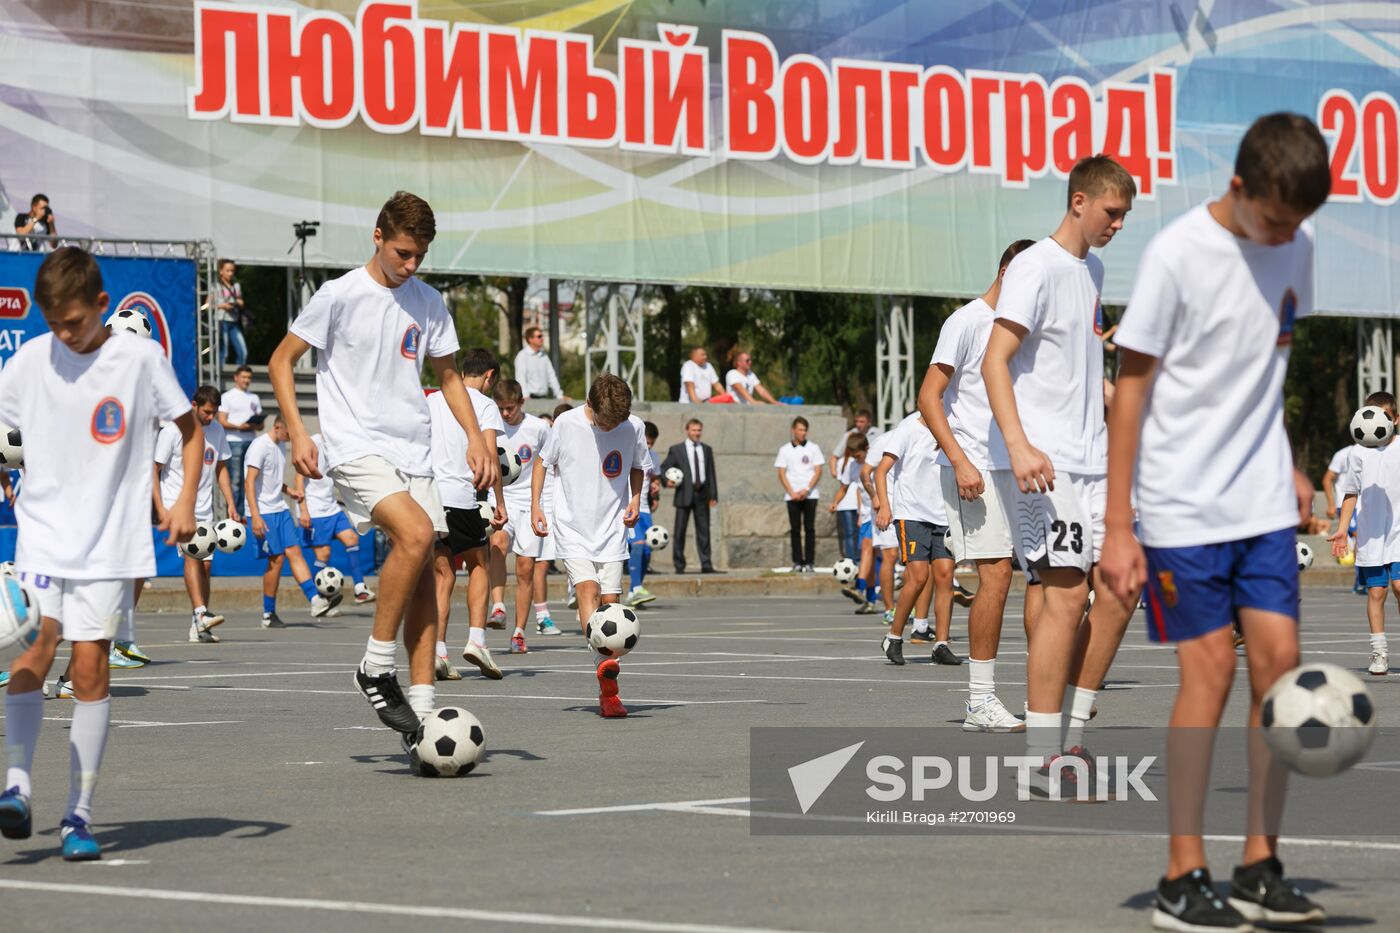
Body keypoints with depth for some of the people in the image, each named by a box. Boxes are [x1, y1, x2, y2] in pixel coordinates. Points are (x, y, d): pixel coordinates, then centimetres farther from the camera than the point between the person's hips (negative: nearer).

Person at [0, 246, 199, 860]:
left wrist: (185, 499, -5)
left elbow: (189, 428, 7)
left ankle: (79, 815, 1)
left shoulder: (141, 357, -3)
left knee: (90, 668, -4)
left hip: (111, 543, -1)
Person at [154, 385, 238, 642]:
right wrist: (160, 508, -15)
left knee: (205, 564, 4)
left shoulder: (216, 430, 8)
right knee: (192, 554, -24)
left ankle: (197, 627, 11)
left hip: (204, 509, 6)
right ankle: (200, 613, -36)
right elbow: (153, 471, -7)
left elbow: (221, 468, 18)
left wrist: (231, 504, 11)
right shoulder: (172, 431, -9)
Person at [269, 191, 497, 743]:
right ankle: (376, 668, -15)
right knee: (416, 534, -27)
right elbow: (281, 362, 1)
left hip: (413, 452, 6)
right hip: (356, 446, -6)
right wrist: (297, 433, -10)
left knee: (423, 572, -2)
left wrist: (475, 436, 7)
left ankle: (421, 709, 1)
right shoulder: (340, 295, -5)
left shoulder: (428, 303, 10)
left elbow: (448, 376, 22)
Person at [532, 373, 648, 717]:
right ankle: (604, 666, -38)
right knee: (588, 589, -22)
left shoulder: (634, 427, -3)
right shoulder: (566, 423, -9)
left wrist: (636, 498, -1)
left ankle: (607, 695, 4)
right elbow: (544, 461, 6)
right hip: (572, 528, -2)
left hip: (612, 530, 2)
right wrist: (535, 505, -2)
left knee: (610, 600, -2)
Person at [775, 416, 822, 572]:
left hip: (810, 494, -1)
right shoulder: (785, 450, 7)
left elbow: (818, 471, 1)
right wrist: (792, 493, -8)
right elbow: (781, 473, 4)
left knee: (809, 528, -5)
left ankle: (809, 562, -4)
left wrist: (806, 489, -10)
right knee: (795, 529, 0)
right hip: (792, 495, 1)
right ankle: (797, 562, 3)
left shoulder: (813, 448, 5)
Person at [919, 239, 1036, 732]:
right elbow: (929, 398, -10)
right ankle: (980, 701, -8)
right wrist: (960, 462, -19)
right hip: (975, 469, -8)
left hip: (1017, 469, 8)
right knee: (996, 573, -13)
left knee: (1042, 569, 4)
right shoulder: (967, 321, -5)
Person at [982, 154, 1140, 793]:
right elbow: (994, 362, -18)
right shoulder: (1037, 267, -11)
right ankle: (1043, 760, -8)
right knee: (1066, 594, -12)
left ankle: (1072, 736, 13)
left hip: (1091, 463, 9)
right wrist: (1020, 446, -29)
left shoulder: (1093, 269, 16)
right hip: (1043, 464, -9)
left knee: (1121, 587, 5)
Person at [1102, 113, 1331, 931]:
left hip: (1263, 503, 6)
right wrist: (1119, 529, -13)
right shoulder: (1177, 255, -14)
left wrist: (1289, 465, 16)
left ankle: (1260, 866, 8)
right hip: (1182, 507, -6)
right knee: (1211, 670, -7)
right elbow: (1133, 385, -11)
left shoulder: (1296, 247, 5)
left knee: (1279, 659, 0)